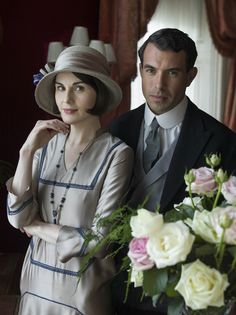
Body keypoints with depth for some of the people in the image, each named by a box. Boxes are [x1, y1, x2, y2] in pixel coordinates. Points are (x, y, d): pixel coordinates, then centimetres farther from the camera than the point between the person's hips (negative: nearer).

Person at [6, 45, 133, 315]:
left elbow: (99, 240, -18)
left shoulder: (116, 153, -16)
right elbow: (18, 217, -8)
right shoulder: (46, 145, -2)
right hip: (36, 281, 4)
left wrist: (38, 227, -8)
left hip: (82, 288, -4)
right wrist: (27, 152, -16)